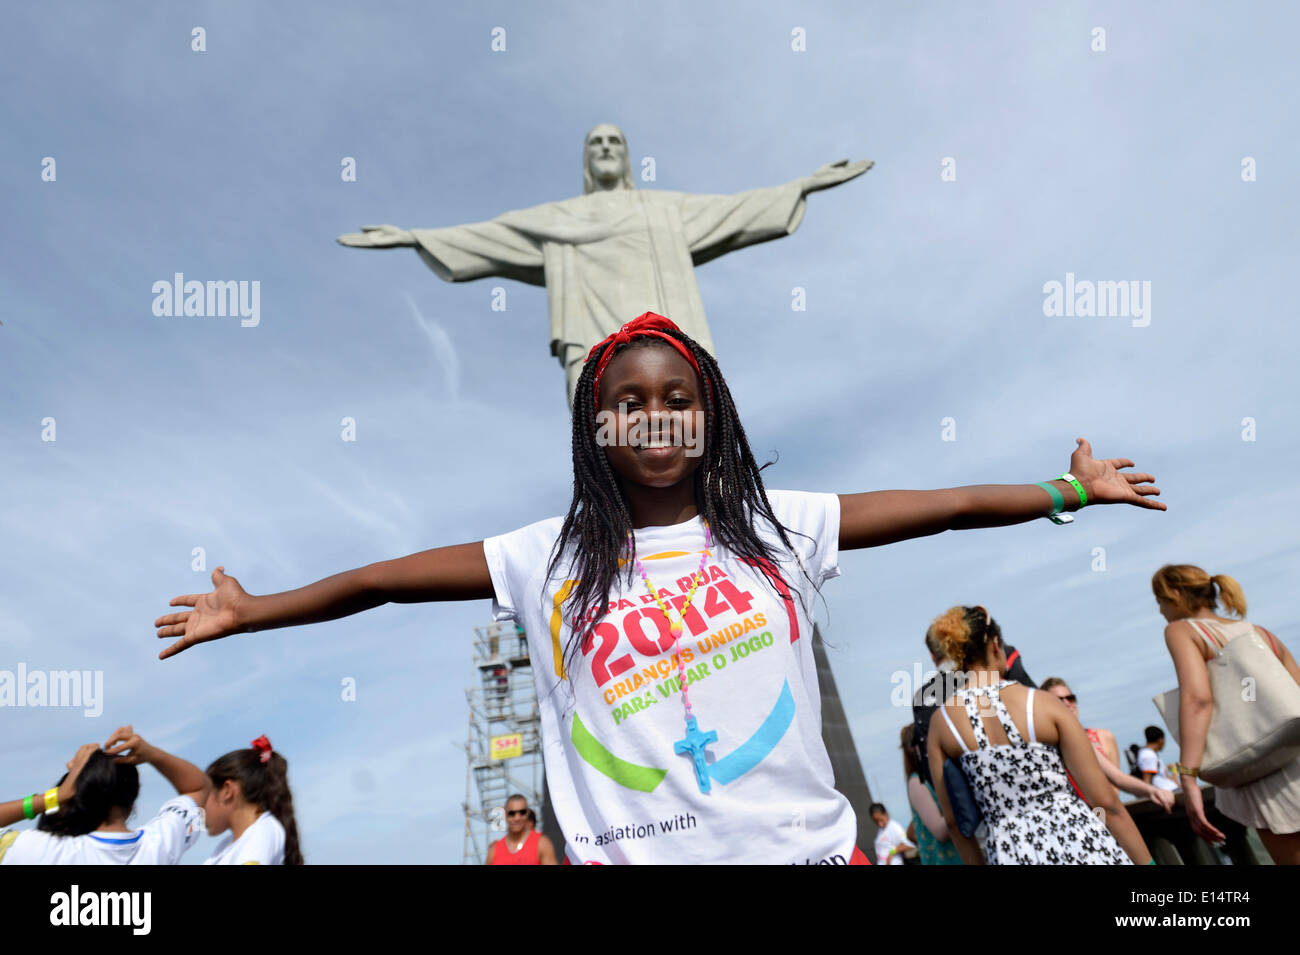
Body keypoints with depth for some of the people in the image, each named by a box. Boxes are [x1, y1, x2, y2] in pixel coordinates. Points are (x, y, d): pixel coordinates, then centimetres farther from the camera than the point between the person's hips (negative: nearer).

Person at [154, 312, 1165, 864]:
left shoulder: (777, 525, 0)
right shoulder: (550, 559, -1)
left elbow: (939, 507, 4)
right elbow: (388, 577, 1)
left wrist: (1072, 490, 7)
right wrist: (250, 612, 5)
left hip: (808, 842, 2)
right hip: (638, 851, -1)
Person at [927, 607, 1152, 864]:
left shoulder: (941, 721, 0)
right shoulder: (1044, 703, -7)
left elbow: (954, 821, 6)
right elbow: (1105, 800, -6)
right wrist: (1147, 862, 4)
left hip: (1010, 853, 3)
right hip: (1077, 841, -2)